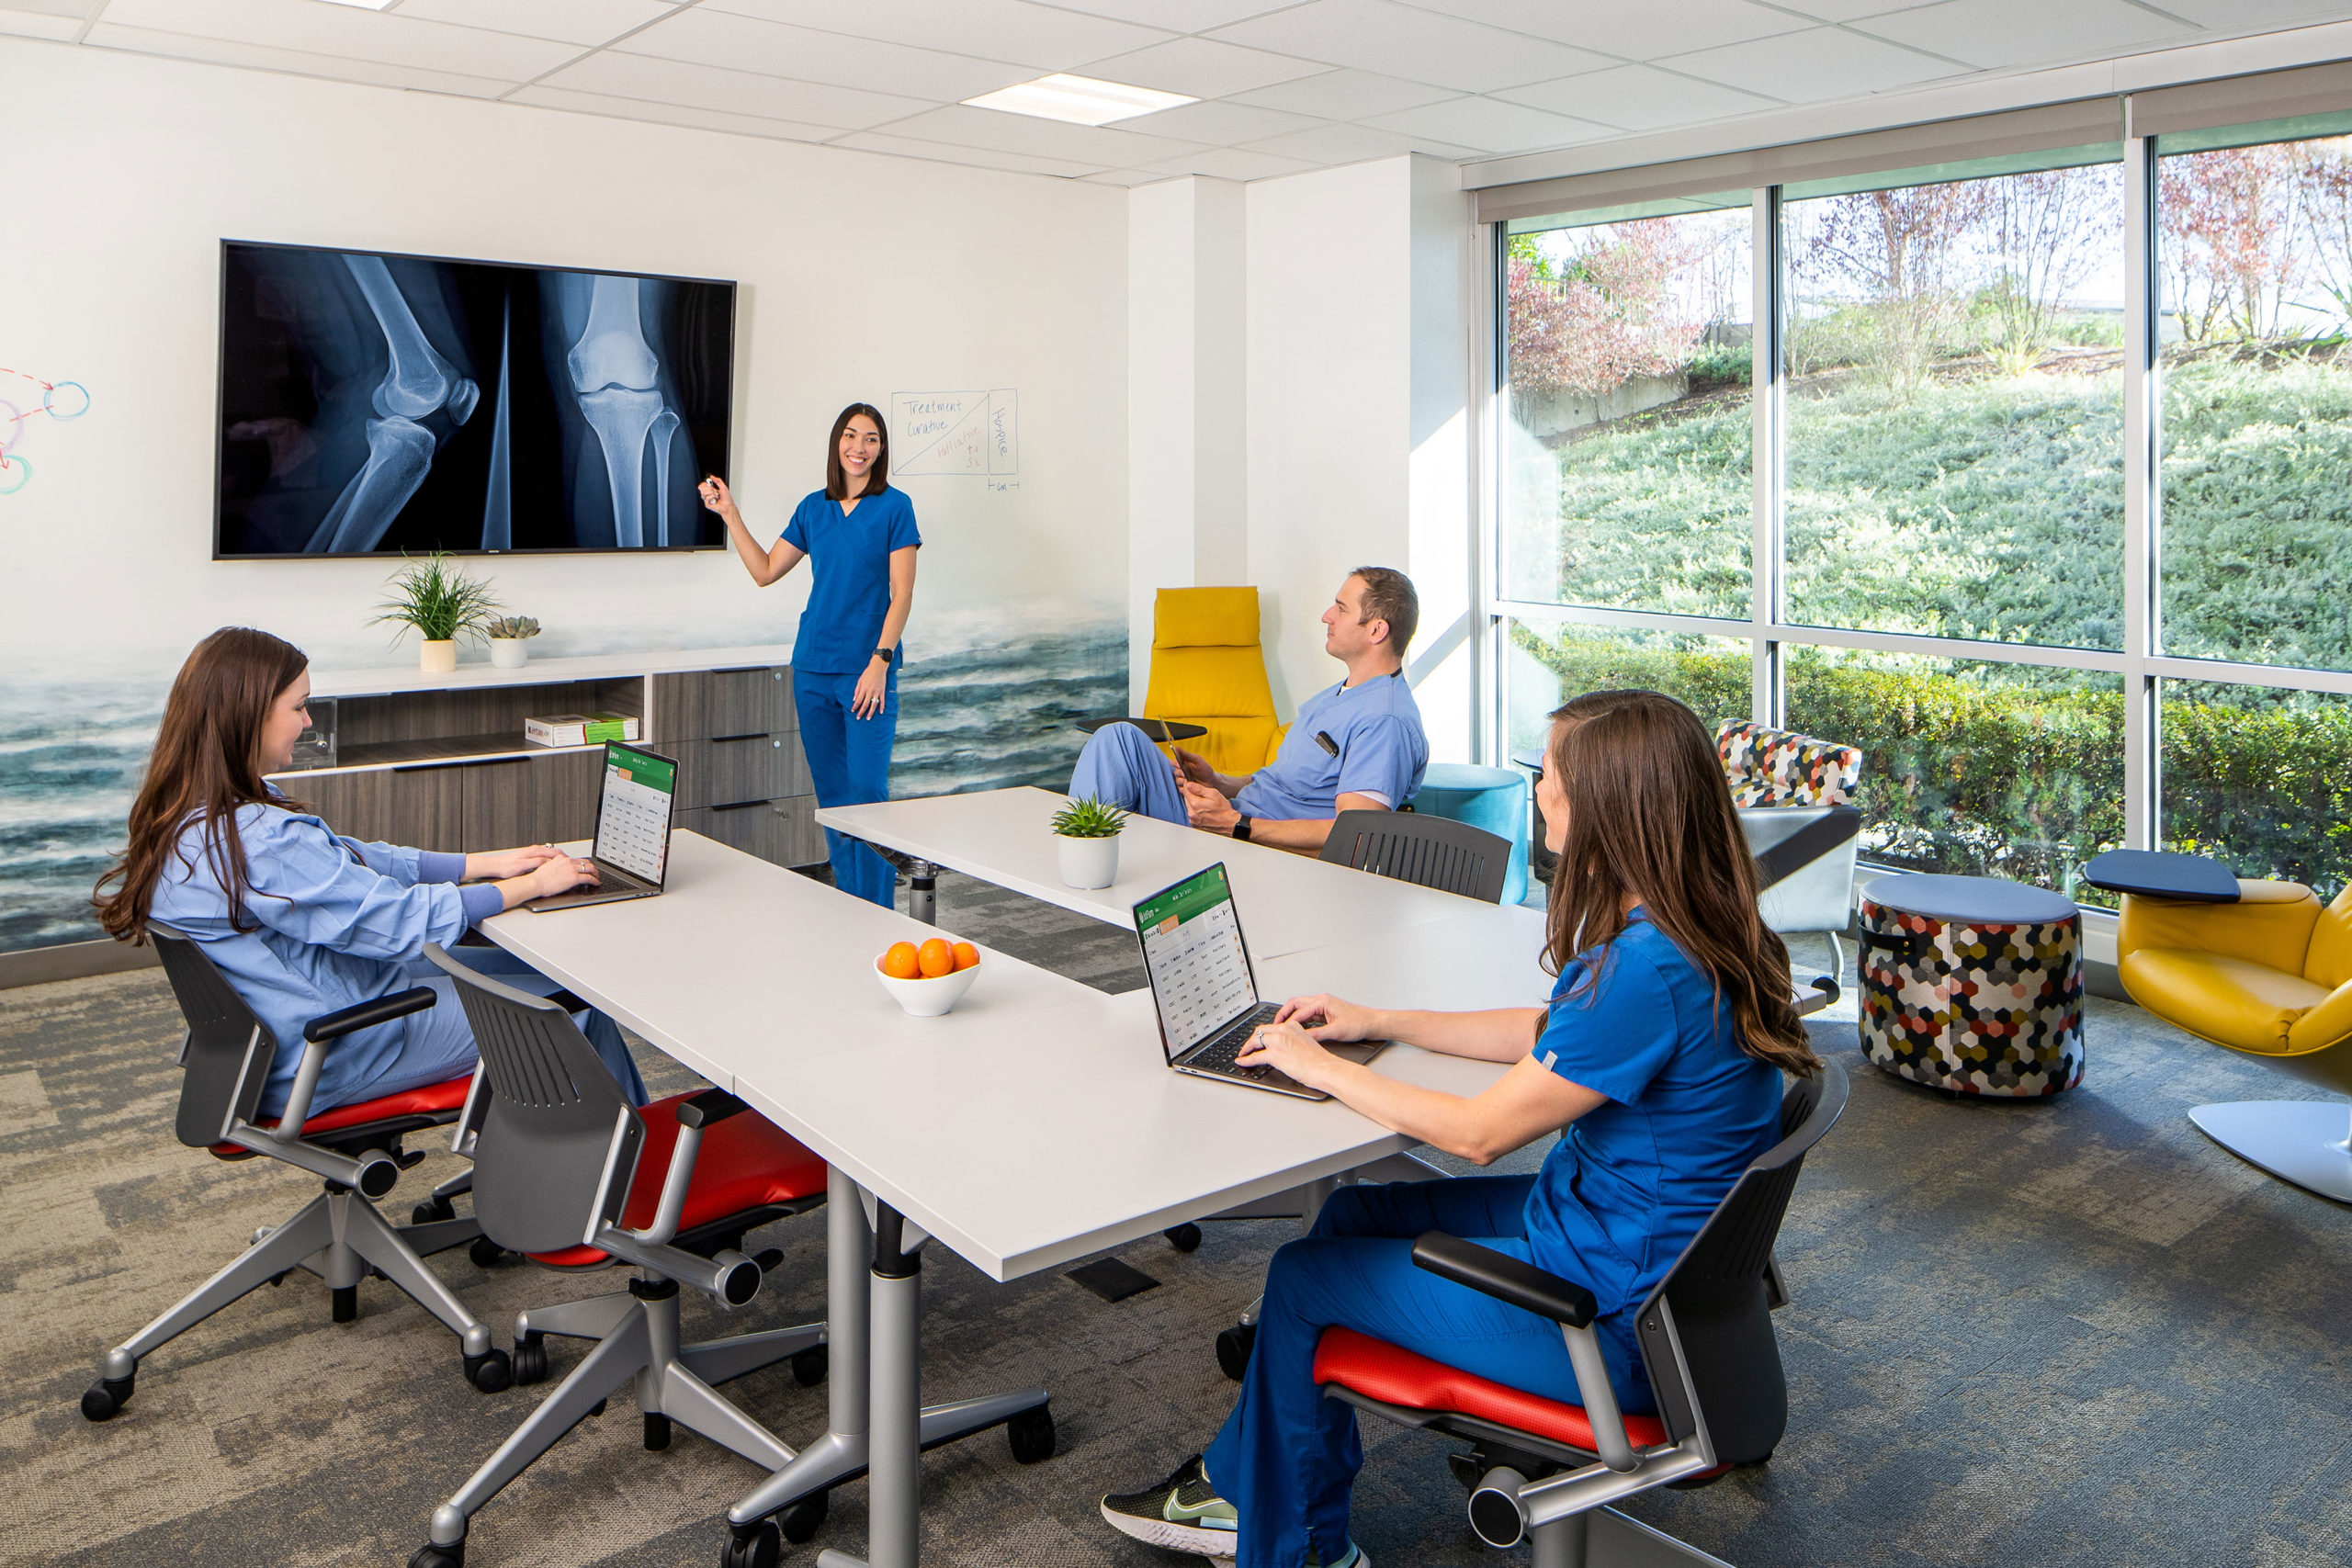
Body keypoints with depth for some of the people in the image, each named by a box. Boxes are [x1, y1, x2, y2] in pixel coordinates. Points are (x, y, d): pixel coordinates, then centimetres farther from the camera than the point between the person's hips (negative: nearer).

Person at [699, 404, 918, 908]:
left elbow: (901, 596, -7)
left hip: (868, 670, -5)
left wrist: (879, 661, -16)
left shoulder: (894, 507, -3)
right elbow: (765, 571, 18)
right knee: (830, 794, 9)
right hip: (813, 669, 5)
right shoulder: (814, 508, 11)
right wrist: (729, 513, 13)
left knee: (867, 793, -8)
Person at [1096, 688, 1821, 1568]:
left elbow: (1480, 1132, -23)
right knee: (1353, 1212, 16)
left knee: (1303, 1277, 4)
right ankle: (1245, 1491, 26)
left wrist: (1319, 1067, -11)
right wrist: (1379, 1023, 11)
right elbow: (1546, 1034, 14)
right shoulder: (1679, 929, 0)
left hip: (1616, 1321, -9)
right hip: (1621, 1235, 9)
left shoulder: (1649, 969, -31)